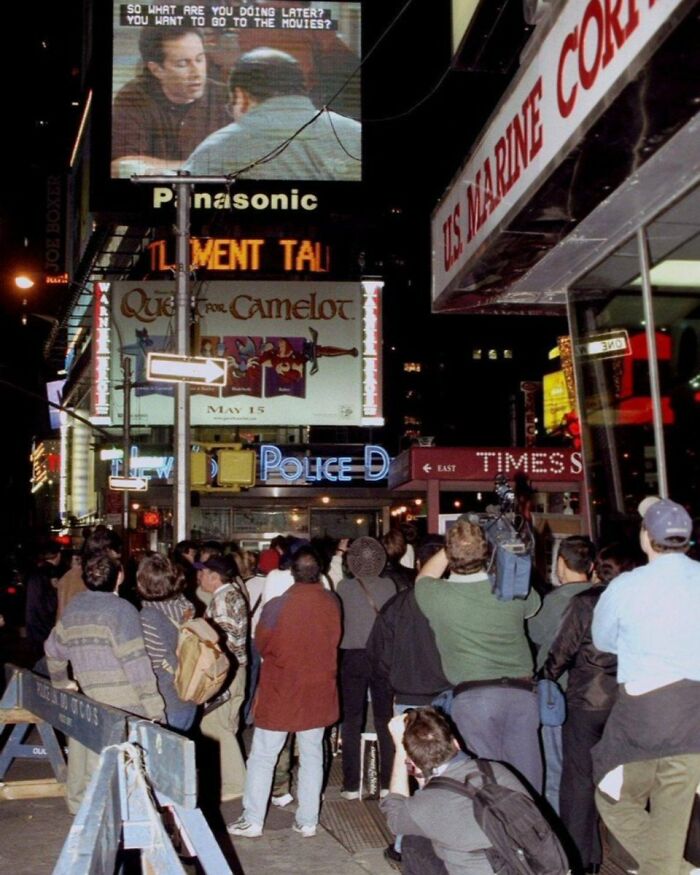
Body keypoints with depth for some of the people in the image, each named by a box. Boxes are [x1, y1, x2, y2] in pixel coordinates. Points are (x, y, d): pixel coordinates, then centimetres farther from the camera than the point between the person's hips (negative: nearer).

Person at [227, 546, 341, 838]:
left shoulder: (277, 606, -19)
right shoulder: (332, 603, -11)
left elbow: (262, 644, -3)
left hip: (280, 692, -3)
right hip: (318, 692, 3)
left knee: (262, 757, 9)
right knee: (312, 756, 14)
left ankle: (252, 820, 13)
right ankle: (308, 820, 18)